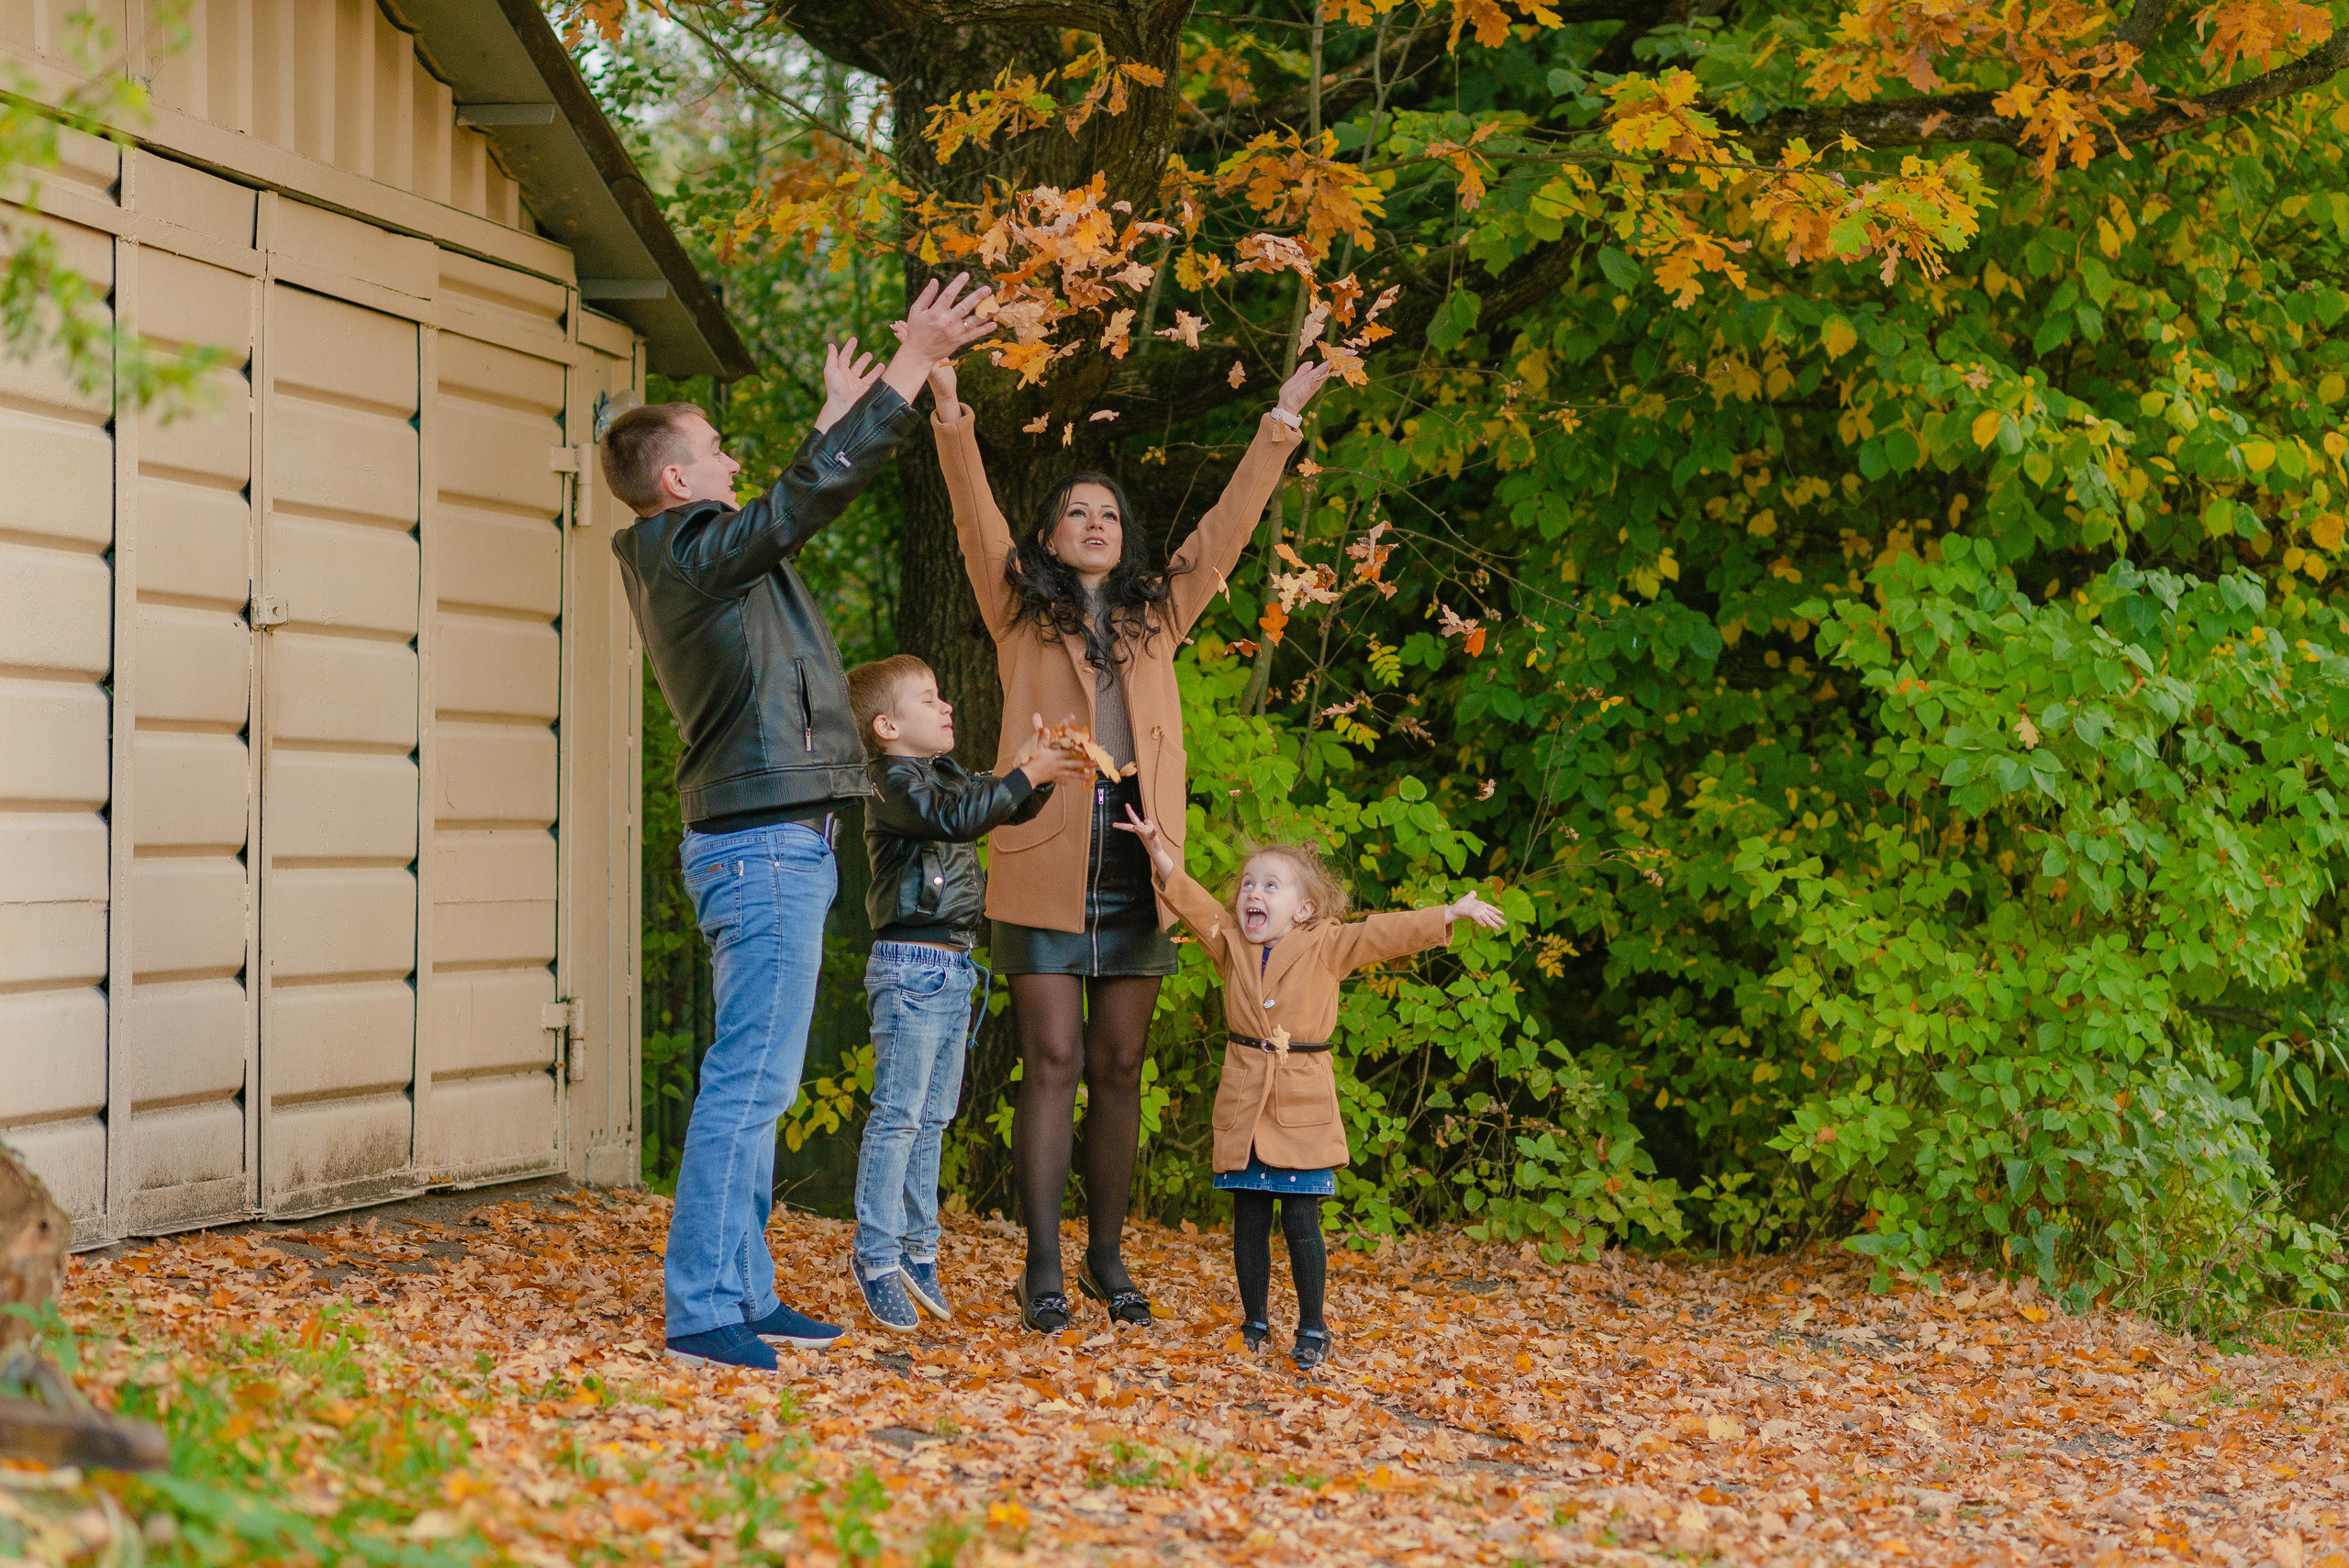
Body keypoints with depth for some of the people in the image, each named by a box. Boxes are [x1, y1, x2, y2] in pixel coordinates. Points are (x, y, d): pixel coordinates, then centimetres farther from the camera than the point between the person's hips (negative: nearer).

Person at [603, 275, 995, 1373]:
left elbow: (796, 504, 34)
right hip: (765, 842, -11)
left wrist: (841, 413, 40)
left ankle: (743, 1292, 17)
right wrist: (912, 364, -17)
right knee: (751, 1081, -11)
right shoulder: (694, 557, -13)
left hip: (764, 841, 11)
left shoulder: (684, 561, 16)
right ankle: (701, 1310, -11)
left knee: (755, 1081, 12)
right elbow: (815, 491, -20)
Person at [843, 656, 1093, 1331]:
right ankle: (877, 1256, -4)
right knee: (898, 1115, -8)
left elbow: (1010, 810, 24)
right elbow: (957, 817, -27)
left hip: (952, 969, 9)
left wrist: (1040, 769, 5)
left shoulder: (946, 774, 17)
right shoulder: (893, 783, -11)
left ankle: (917, 1248, 19)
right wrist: (1028, 773, -24)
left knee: (933, 1118, 12)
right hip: (910, 965, -9)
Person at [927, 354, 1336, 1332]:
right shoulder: (1021, 616, 9)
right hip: (1045, 859, -3)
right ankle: (1043, 1267, -4)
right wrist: (949, 415, -15)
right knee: (1053, 1062, -6)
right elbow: (976, 519, -3)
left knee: (1118, 1068, 7)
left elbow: (1225, 530, 17)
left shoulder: (1156, 618, 17)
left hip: (1135, 863, 3)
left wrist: (1281, 425, 14)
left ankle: (1107, 1258, 16)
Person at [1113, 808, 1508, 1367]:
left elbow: (1390, 933, -3)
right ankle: (1254, 1322, 20)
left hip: (1303, 1111, -3)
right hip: (1244, 1106, 3)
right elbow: (1193, 902, 3)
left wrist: (1453, 912, -10)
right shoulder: (1232, 946, 8)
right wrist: (1157, 848, -11)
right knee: (1249, 1223, 8)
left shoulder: (1328, 948, 1)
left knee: (1302, 1223, -4)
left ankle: (1313, 1330, 7)